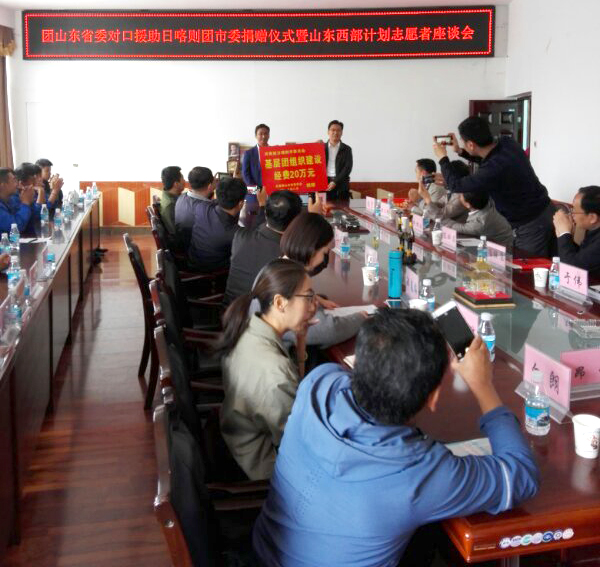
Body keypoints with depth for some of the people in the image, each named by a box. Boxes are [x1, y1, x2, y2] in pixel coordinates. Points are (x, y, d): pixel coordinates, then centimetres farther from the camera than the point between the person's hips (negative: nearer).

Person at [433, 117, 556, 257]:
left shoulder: (494, 170, -28)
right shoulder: (508, 143, -4)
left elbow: (456, 186, -13)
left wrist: (442, 158, 2)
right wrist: (460, 151, 20)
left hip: (532, 225, -9)